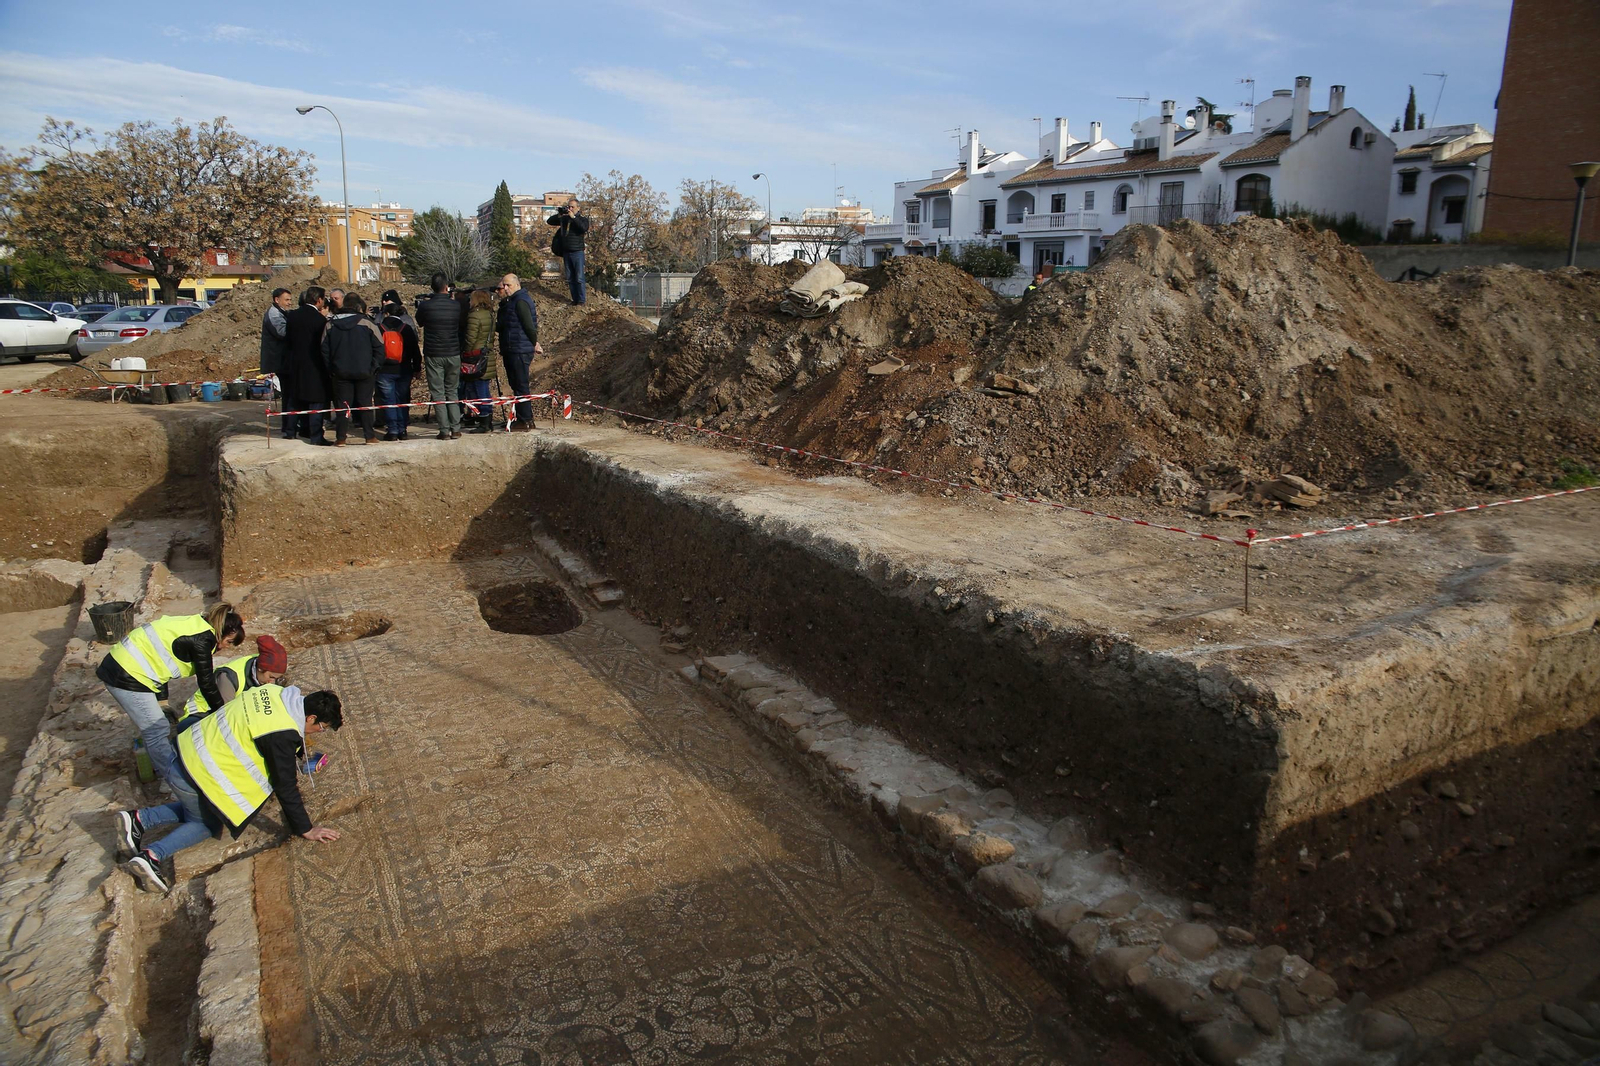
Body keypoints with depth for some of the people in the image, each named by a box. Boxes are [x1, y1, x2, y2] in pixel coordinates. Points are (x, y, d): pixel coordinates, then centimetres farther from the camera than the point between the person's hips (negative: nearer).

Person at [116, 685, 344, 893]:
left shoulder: (275, 693, -3)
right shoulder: (282, 734, -26)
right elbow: (285, 788, -18)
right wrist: (306, 830, -7)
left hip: (188, 748, 8)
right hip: (194, 775, -8)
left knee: (201, 810, 30)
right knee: (209, 825, 14)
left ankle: (139, 819, 17)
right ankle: (152, 856, -3)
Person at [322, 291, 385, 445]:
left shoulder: (330, 324, 4)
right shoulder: (367, 323, -5)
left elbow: (324, 350, 5)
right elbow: (379, 348, -6)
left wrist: (331, 369, 8)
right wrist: (373, 368, 0)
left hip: (341, 373, 2)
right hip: (364, 372, -2)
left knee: (342, 404, 6)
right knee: (365, 404, 8)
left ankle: (340, 438, 4)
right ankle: (369, 436, 10)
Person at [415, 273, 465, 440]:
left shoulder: (425, 305, -8)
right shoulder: (456, 305, -4)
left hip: (433, 355, -2)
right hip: (453, 354, 2)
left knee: (438, 393, 3)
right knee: (452, 392, 12)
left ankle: (444, 431, -1)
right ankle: (456, 429, 7)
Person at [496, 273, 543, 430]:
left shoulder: (520, 301, -14)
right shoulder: (510, 302, 19)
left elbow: (529, 326, -17)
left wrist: (535, 344, -9)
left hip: (520, 351, -11)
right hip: (511, 351, 11)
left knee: (520, 386, -6)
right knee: (517, 386, 14)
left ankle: (524, 421, -2)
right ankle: (527, 419, 20)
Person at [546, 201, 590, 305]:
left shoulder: (582, 219, 0)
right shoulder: (564, 218, 12)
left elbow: (584, 228, -22)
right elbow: (550, 221, 15)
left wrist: (573, 217, -21)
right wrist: (558, 215, -1)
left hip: (577, 252, -5)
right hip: (566, 252, 5)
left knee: (579, 278, -8)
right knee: (570, 278, 7)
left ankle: (581, 300, -4)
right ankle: (575, 299, 13)